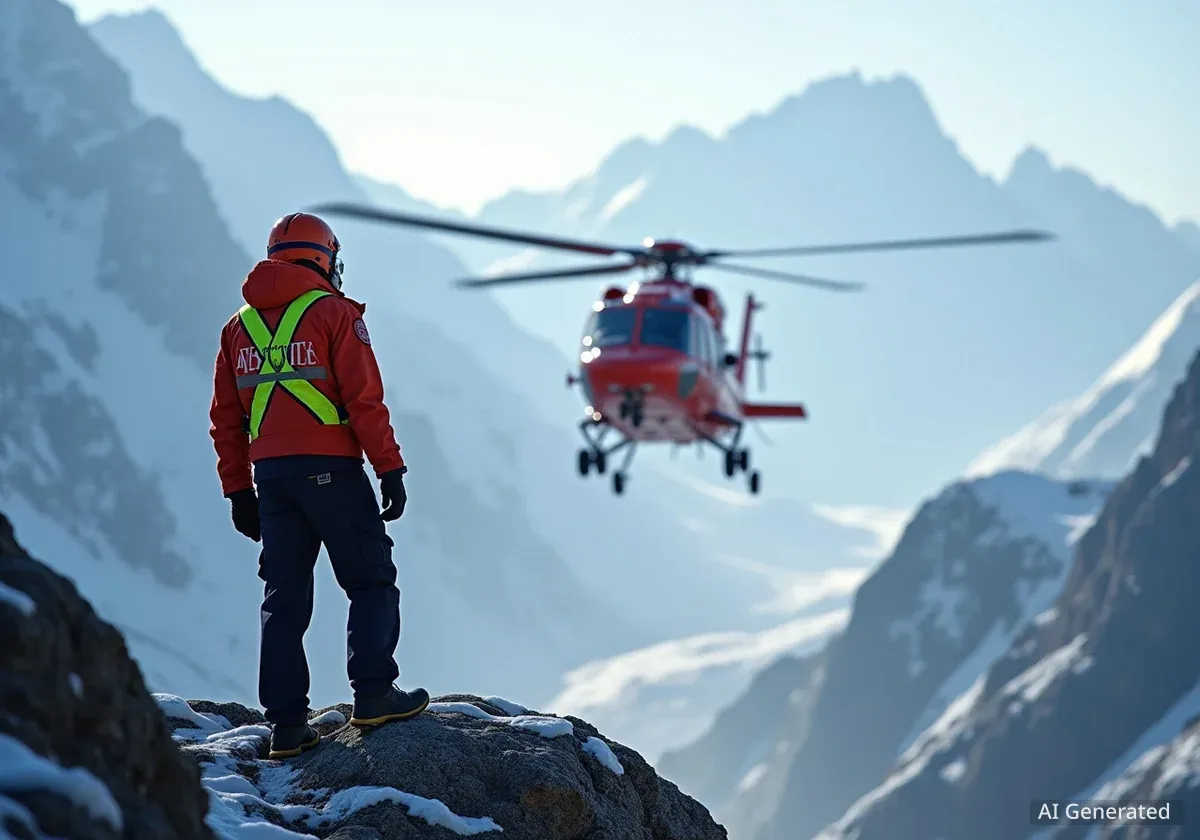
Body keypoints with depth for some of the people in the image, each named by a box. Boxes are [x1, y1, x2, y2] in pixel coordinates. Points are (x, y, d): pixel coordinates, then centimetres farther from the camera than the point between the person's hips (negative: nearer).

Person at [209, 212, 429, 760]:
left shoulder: (240, 326, 13)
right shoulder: (334, 313, -3)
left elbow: (225, 419, 13)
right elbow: (365, 400, -10)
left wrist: (238, 490, 16)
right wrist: (390, 468, -7)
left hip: (270, 475, 5)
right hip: (331, 468, -5)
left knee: (284, 598, 8)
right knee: (372, 583, 5)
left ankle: (287, 724, 4)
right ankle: (373, 694, -7)